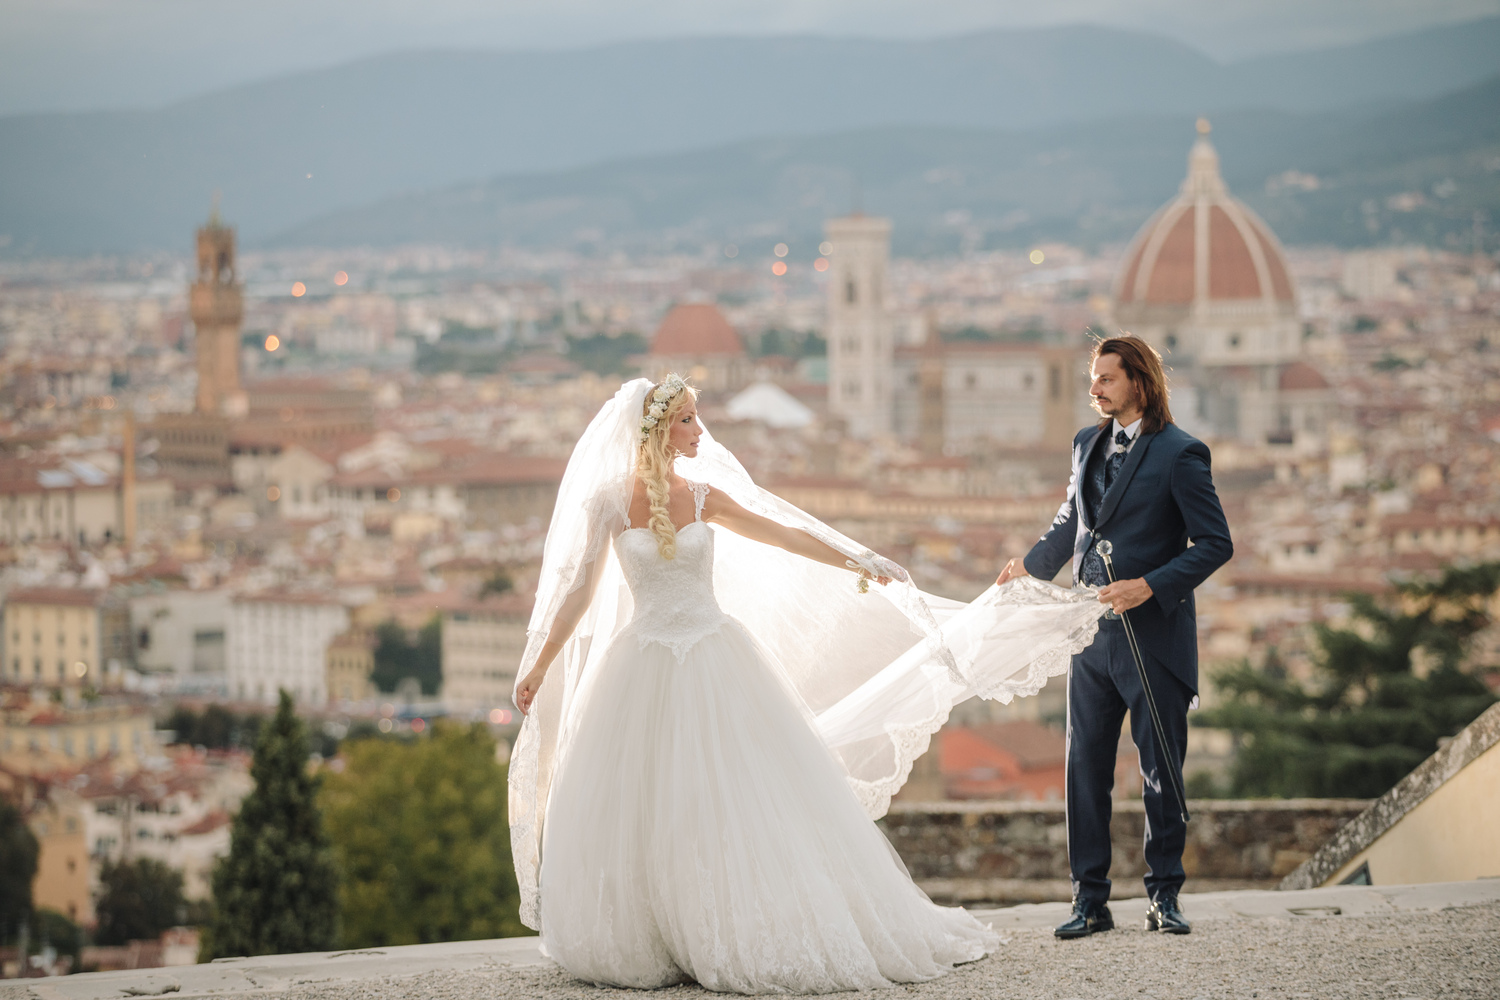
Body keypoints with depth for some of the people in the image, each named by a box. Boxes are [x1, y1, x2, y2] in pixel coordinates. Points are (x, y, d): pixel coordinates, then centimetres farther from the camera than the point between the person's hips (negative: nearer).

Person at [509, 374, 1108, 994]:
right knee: (638, 813, -3)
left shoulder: (703, 496, 3)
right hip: (645, 667, -2)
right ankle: (645, 943, 9)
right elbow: (579, 589, 2)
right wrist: (540, 666, 3)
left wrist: (856, 562, 2)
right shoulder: (609, 501, -3)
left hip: (717, 662, 2)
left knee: (757, 796, -1)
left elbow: (785, 537, 8)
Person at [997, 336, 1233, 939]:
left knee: (1161, 770, 2)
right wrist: (1030, 566, 25)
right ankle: (1090, 900, 10)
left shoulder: (1179, 454, -9)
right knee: (1085, 766, 5)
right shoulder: (1088, 444, 11)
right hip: (1093, 634, 6)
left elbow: (1215, 543, -11)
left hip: (1153, 635, -6)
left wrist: (1149, 586, -18)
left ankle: (1164, 895, 13)